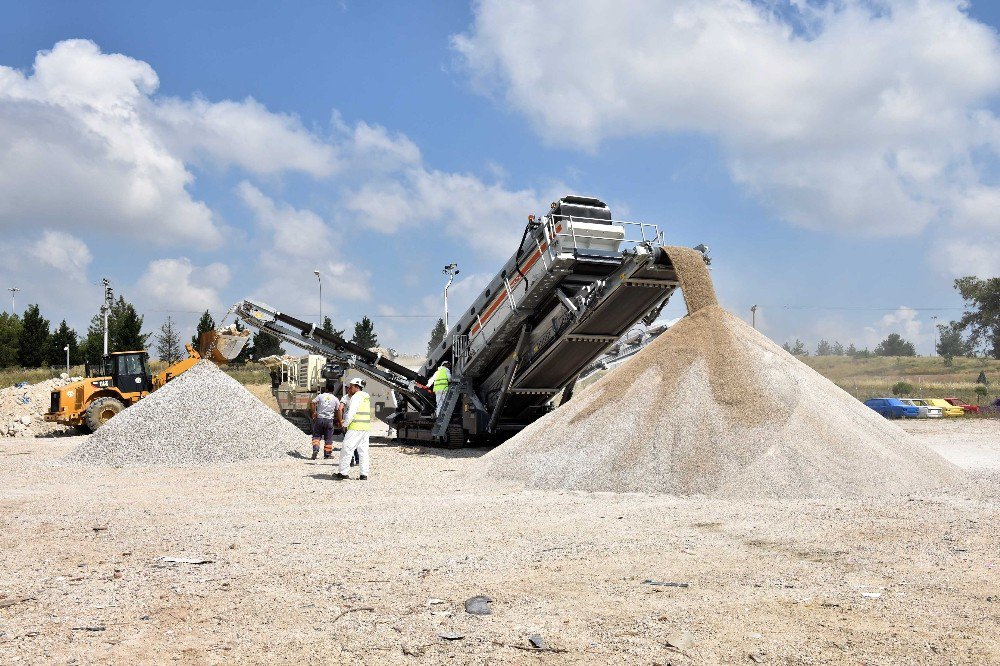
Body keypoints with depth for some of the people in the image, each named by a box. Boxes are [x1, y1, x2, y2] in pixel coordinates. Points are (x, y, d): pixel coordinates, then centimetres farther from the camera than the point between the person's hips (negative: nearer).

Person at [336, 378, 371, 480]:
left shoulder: (356, 397, -10)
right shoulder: (366, 397, 18)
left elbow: (351, 413, -16)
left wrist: (345, 425, -6)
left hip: (356, 427, -9)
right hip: (366, 427, 9)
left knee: (346, 449, -3)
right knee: (363, 451, 7)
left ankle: (343, 473, -2)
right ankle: (364, 474, 4)